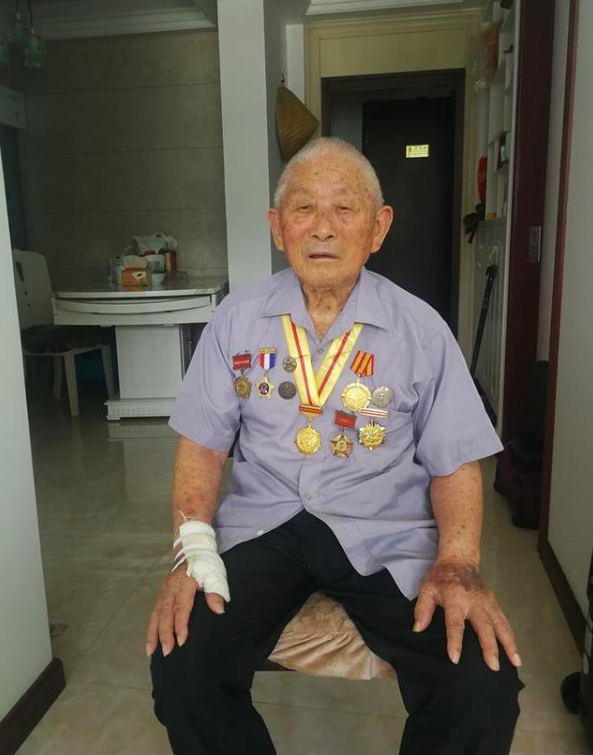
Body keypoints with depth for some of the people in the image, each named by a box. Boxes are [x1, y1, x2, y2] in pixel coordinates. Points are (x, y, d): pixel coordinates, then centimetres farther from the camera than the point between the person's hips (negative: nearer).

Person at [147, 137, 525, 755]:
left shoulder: (422, 330, -1)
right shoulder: (237, 319, 3)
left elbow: (454, 462, 1)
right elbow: (203, 443, 4)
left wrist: (458, 563, -16)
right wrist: (193, 546, -11)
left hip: (384, 536, 0)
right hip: (262, 523, 1)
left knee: (485, 684, -21)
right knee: (181, 669, -21)